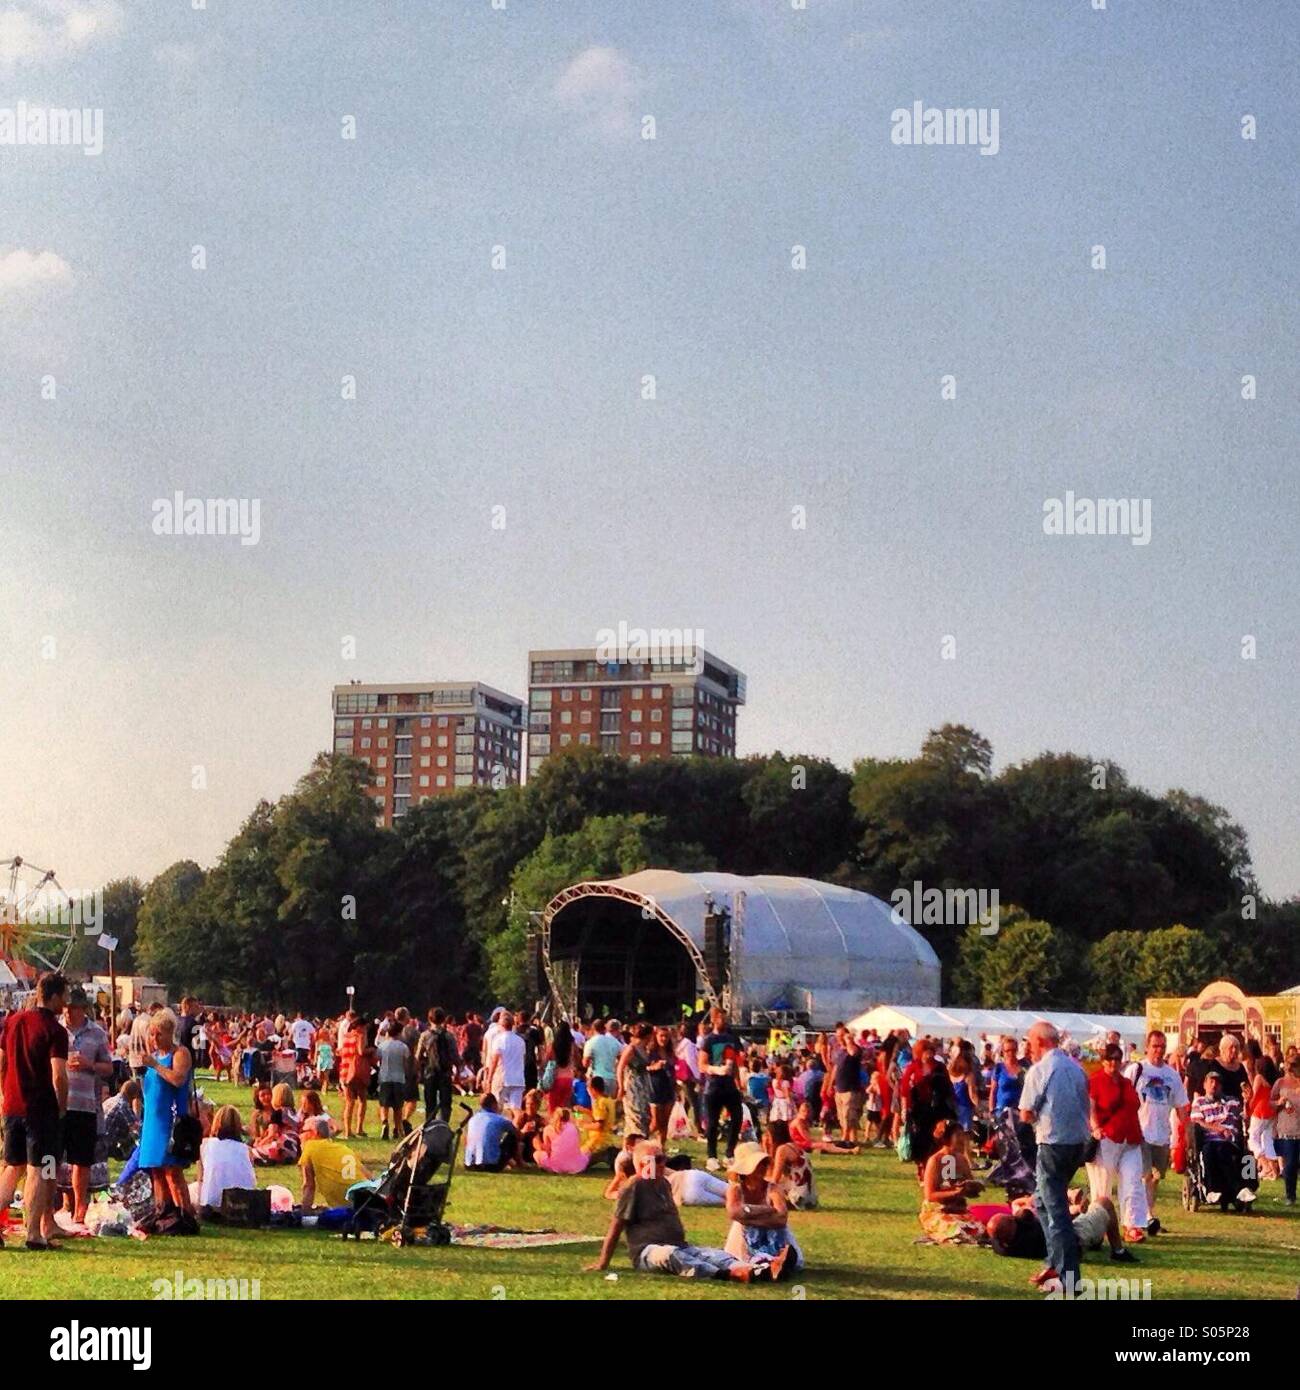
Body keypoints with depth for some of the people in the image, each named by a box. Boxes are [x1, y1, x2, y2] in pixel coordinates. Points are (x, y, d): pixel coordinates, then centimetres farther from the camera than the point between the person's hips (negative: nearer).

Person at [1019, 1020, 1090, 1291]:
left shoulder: (1039, 1071, -11)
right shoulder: (1076, 1068, 9)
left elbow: (1026, 1114, -10)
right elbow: (1085, 1108, 15)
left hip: (1053, 1143, -7)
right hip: (1079, 1141, 7)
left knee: (1056, 1210, -3)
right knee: (1044, 1203, 21)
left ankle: (1069, 1278, -4)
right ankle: (1055, 1263, 20)